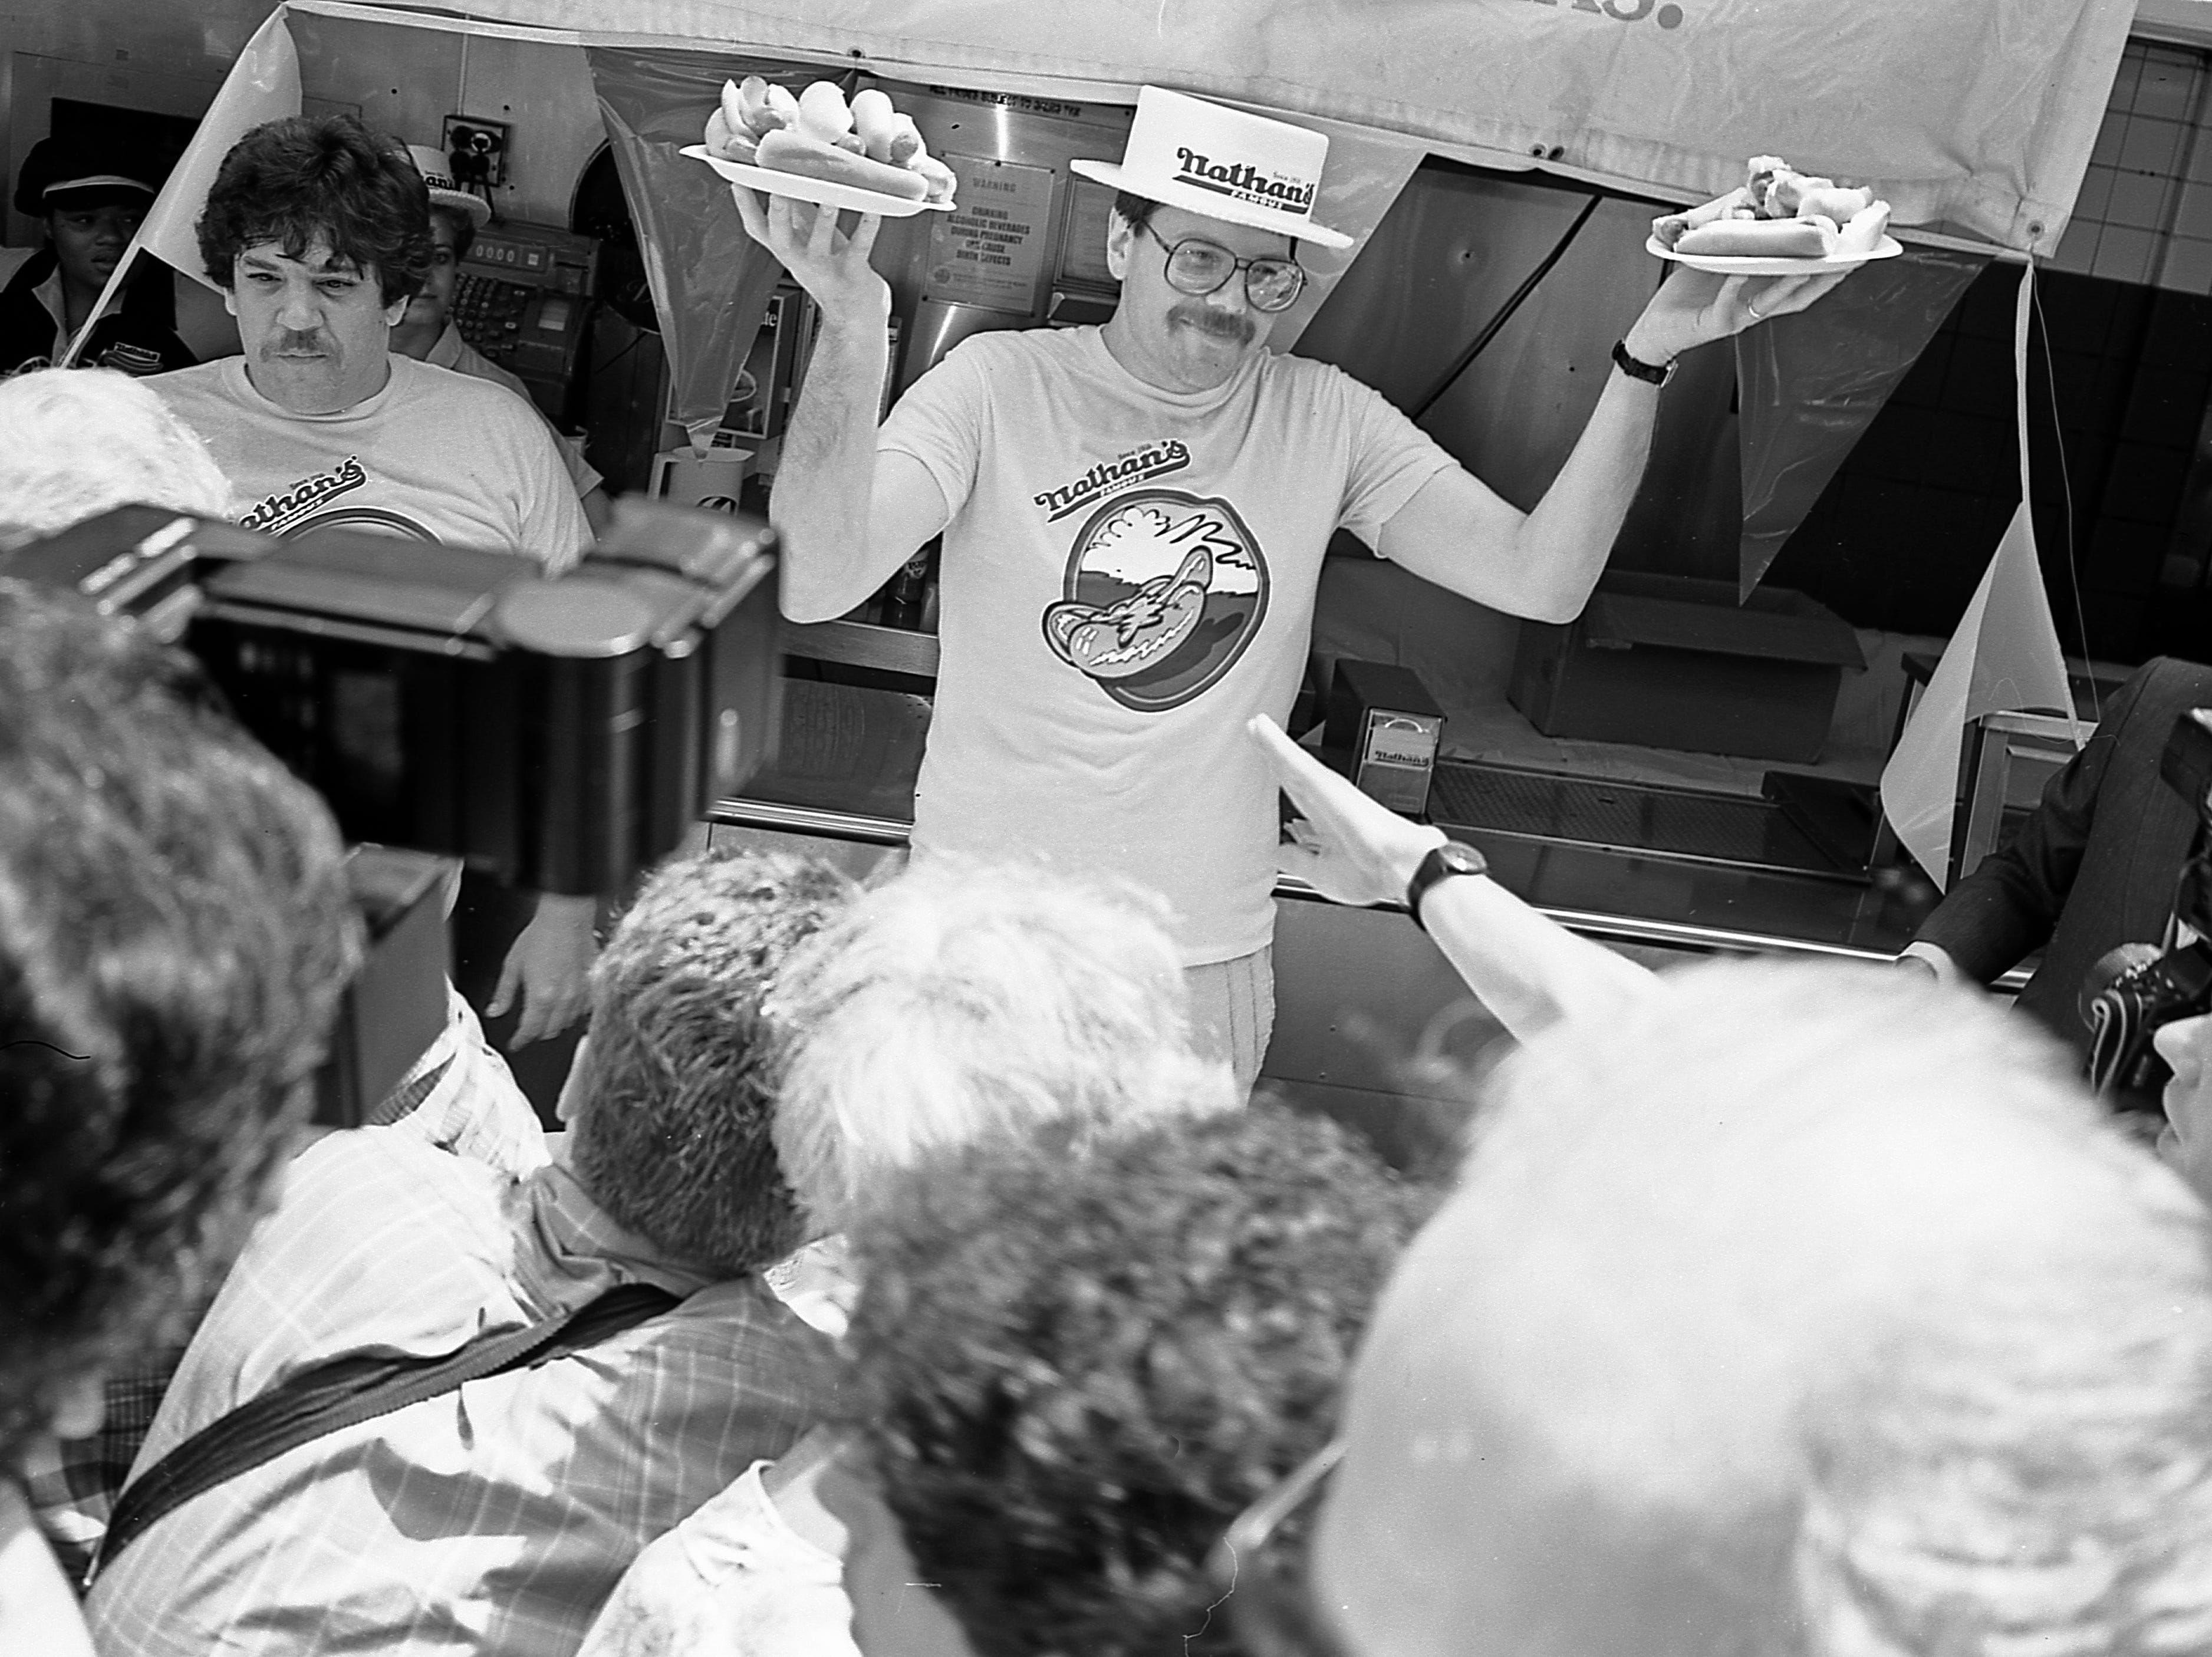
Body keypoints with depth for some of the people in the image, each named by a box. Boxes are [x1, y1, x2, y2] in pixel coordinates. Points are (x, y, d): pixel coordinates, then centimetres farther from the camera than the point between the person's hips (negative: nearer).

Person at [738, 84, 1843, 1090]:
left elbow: (1542, 581, -8)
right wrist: (853, 330, -36)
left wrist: (1647, 360, -19)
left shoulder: (1322, 417, -1)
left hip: (1210, 960, 2)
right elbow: (816, 586, -23)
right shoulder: (999, 384, -10)